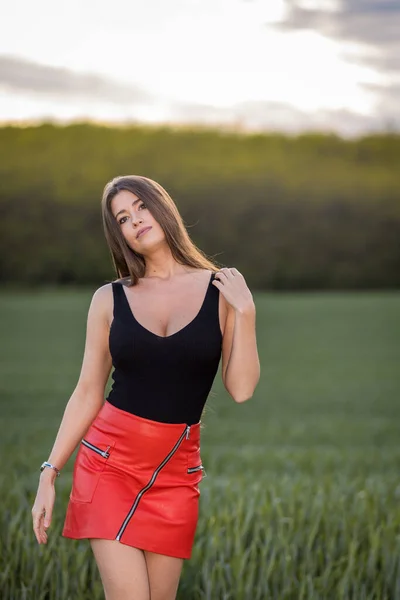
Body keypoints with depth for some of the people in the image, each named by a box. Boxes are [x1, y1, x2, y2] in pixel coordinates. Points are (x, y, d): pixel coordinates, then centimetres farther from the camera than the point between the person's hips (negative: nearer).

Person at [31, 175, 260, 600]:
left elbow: (241, 390, -4)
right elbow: (87, 393, 5)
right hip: (108, 458, -1)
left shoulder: (221, 290, 1)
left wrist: (245, 312, -12)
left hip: (176, 469, 1)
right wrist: (49, 473, 1)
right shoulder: (109, 299, 2)